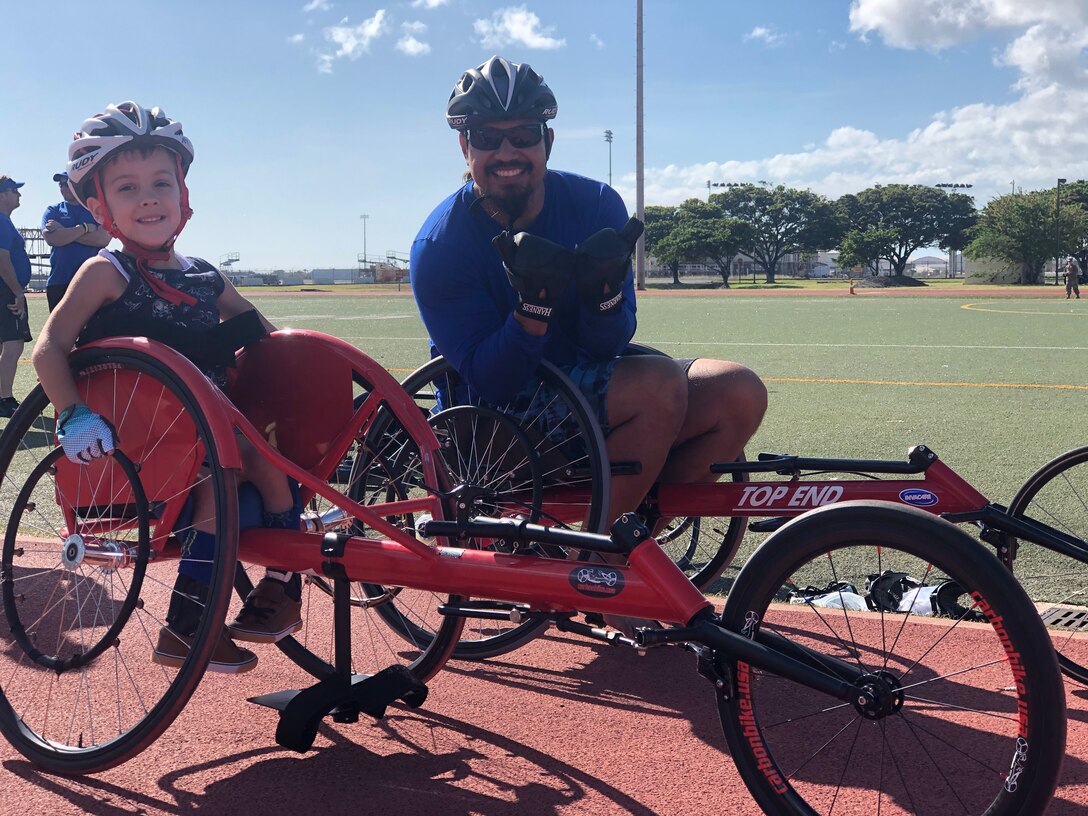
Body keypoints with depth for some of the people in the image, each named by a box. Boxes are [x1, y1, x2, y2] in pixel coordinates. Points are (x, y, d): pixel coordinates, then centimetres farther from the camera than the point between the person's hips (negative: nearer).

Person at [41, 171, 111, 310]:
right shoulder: (53, 211, 13)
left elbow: (104, 239, -9)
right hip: (59, 283, 1)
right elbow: (51, 238, -6)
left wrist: (64, 231, -6)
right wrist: (86, 228, -7)